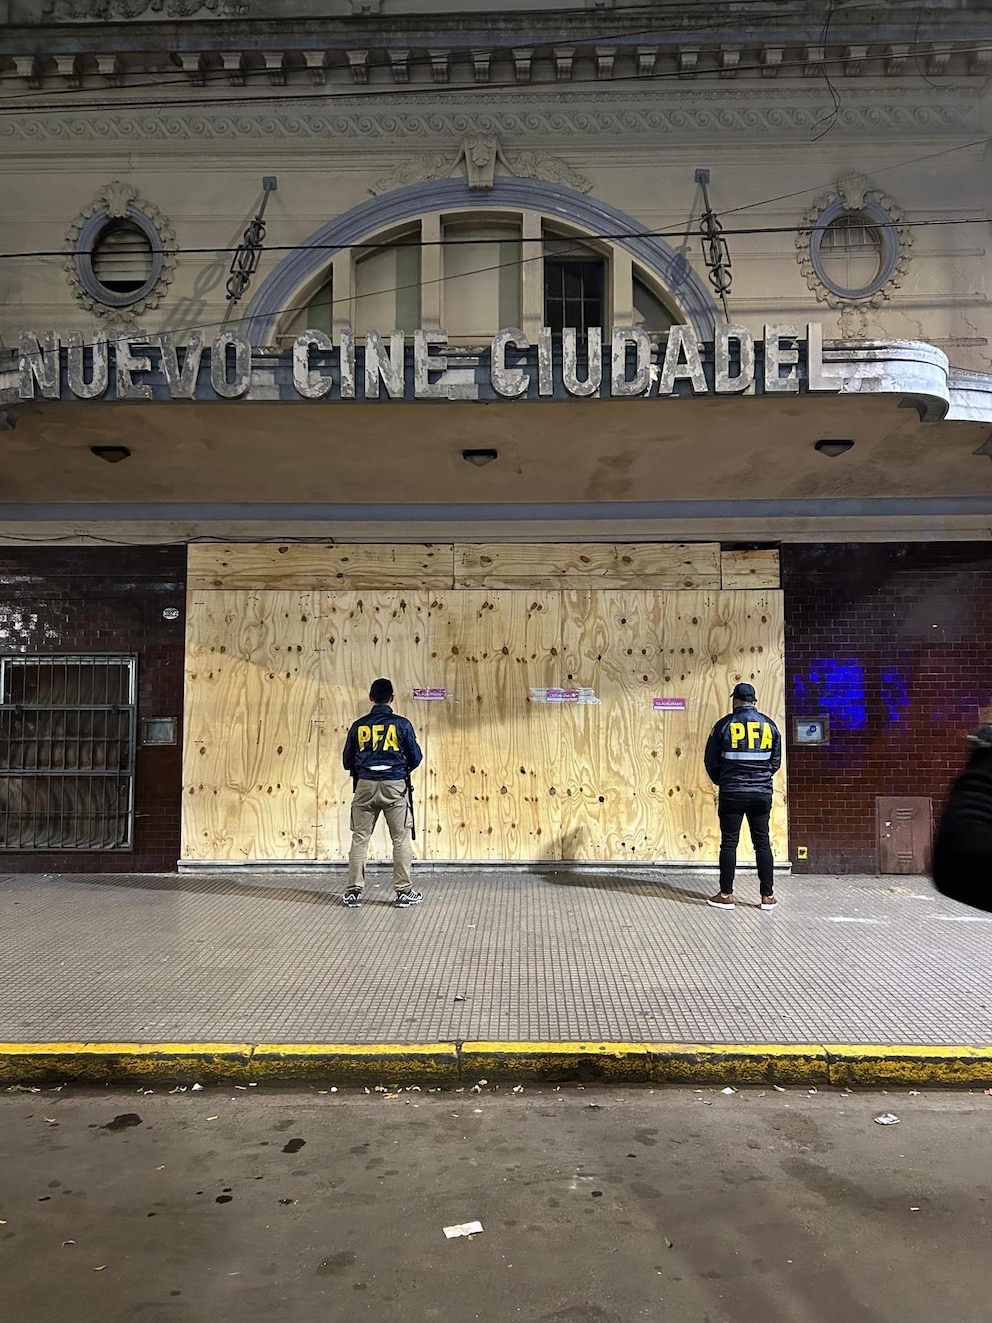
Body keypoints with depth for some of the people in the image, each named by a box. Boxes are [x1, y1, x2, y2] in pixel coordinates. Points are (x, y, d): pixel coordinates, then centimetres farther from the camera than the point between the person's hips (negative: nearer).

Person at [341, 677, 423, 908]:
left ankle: (354, 891, 10)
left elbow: (347, 762, 8)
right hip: (395, 786, -2)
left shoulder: (359, 726, 3)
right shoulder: (401, 724, -3)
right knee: (401, 839, 5)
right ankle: (404, 891, 7)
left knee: (359, 838, 8)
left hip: (365, 786, 2)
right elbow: (415, 758, 1)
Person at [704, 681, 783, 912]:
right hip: (762, 794, 3)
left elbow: (710, 760, -1)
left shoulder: (725, 724, -6)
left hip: (732, 794, -3)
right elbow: (776, 760, 9)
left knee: (729, 843, 4)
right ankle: (768, 896, 11)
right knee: (762, 843, 9)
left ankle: (726, 895, 8)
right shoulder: (769, 725, 3)